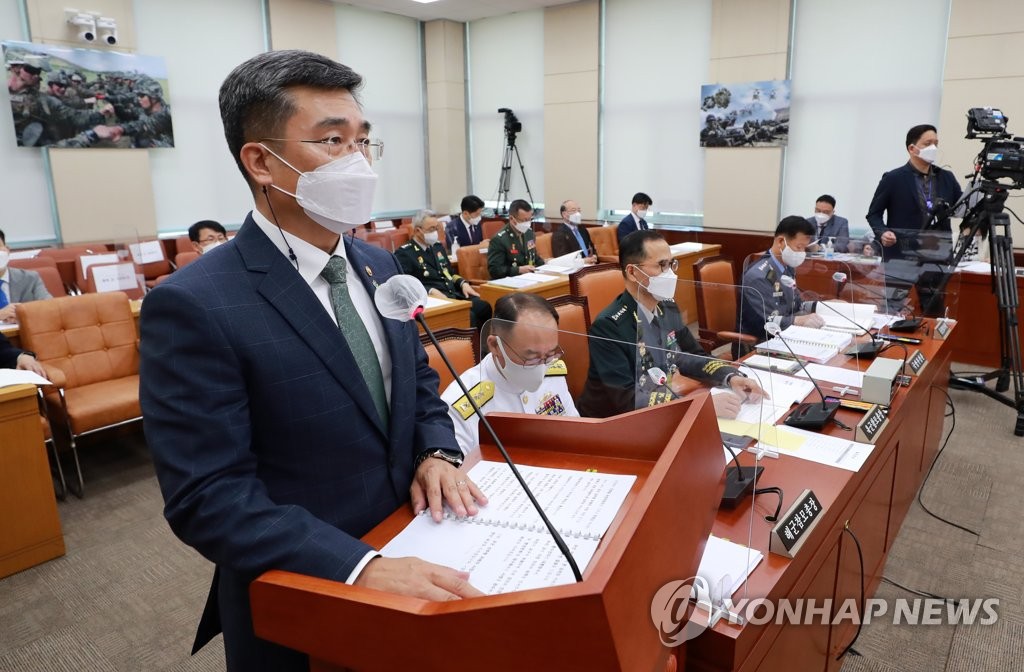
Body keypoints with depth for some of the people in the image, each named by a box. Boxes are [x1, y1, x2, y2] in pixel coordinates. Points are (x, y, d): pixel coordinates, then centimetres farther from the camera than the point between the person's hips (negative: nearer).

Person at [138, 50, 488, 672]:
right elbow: (209, 497, -22)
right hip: (301, 607, -5)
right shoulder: (193, 307, -21)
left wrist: (438, 452, -8)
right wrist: (361, 569, -31)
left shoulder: (379, 265, 0)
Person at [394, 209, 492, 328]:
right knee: (468, 316, -31)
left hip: (454, 294, 7)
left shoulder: (438, 246, 21)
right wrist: (431, 291, -24)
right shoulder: (404, 253, -2)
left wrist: (463, 283, 8)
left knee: (484, 307, -21)